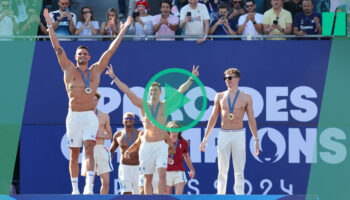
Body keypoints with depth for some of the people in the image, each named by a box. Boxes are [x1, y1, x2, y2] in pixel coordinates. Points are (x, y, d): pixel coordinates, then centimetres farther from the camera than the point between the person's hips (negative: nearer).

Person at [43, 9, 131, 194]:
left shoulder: (96, 70, 11)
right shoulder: (69, 69, 8)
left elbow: (111, 50, 13)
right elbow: (57, 48, 5)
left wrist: (123, 30, 13)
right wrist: (50, 26, 1)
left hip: (90, 116, 0)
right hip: (73, 116, 0)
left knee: (89, 150, -13)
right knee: (74, 154, 5)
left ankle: (89, 186, -25)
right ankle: (75, 188, 12)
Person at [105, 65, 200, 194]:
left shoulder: (166, 105, 5)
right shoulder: (143, 105, 6)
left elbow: (180, 91, 2)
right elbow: (127, 91, 5)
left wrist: (191, 79, -5)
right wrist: (114, 77, 3)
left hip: (161, 145, -1)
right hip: (146, 145, 1)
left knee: (162, 173, -18)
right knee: (148, 178, 5)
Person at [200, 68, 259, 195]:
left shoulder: (246, 98, 3)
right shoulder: (220, 96, 8)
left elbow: (251, 119, 5)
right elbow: (213, 118, 11)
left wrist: (256, 139, 1)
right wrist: (205, 138, 8)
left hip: (239, 135, -1)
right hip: (223, 135, 1)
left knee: (239, 170, -2)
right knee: (222, 170, 1)